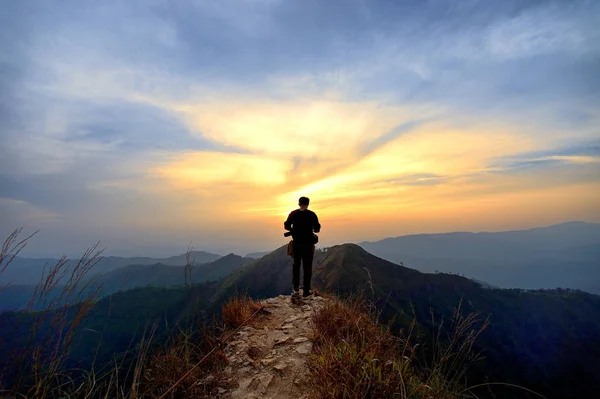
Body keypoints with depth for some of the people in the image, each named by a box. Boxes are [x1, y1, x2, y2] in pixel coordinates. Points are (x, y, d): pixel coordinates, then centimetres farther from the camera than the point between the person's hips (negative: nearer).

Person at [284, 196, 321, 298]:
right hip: (308, 243, -2)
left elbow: (286, 227, 2)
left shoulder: (293, 214, -2)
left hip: (296, 243, 2)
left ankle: (295, 289, 16)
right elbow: (317, 229, -6)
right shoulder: (312, 214, -7)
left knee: (296, 265, 16)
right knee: (307, 267, 6)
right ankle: (306, 291, 8)